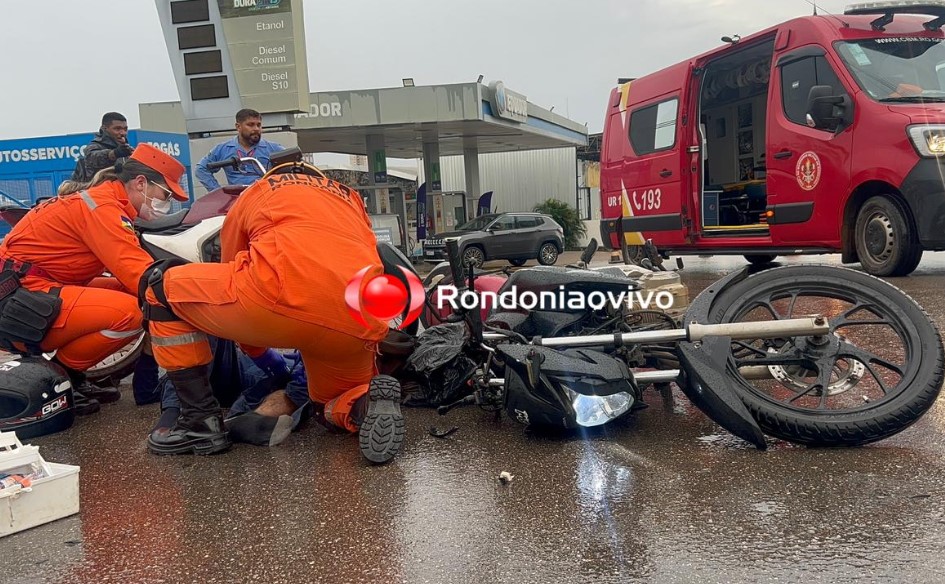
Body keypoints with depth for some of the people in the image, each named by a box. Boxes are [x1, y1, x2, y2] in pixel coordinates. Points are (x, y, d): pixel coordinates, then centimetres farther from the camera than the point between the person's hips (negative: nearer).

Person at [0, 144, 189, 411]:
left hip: (32, 289, 11)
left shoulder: (101, 198, 14)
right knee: (132, 312, -26)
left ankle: (70, 376, 9)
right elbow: (141, 276, -24)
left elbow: (128, 266, 11)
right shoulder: (103, 206, -17)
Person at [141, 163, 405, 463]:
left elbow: (231, 280, 40)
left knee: (163, 286, 23)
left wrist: (259, 352, 55)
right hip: (358, 325, 4)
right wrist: (316, 345, 53)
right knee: (338, 406, 33)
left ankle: (202, 421, 18)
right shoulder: (351, 198, 39)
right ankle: (366, 402, -3)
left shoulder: (253, 193, 33)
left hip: (283, 296, -4)